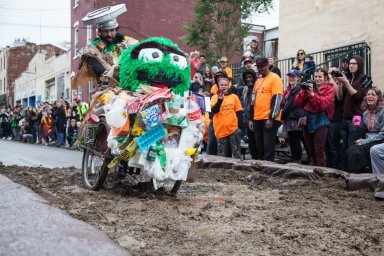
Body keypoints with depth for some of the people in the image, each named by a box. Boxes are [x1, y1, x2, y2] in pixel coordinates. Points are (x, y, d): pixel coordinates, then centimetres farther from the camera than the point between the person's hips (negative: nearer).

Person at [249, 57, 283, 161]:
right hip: (257, 119, 8)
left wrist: (271, 118, -18)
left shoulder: (274, 78, -4)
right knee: (260, 147, 11)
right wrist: (250, 118, 16)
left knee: (268, 147, -6)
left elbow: (277, 99, -13)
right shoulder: (258, 81, 20)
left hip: (269, 119, -8)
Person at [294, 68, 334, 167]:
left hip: (321, 121, -5)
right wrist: (304, 91, -8)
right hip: (308, 120, 5)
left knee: (319, 151, -10)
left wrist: (312, 94, -21)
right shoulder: (309, 86, 14)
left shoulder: (329, 89, 3)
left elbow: (324, 103, -14)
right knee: (311, 151, 11)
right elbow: (298, 103, 6)